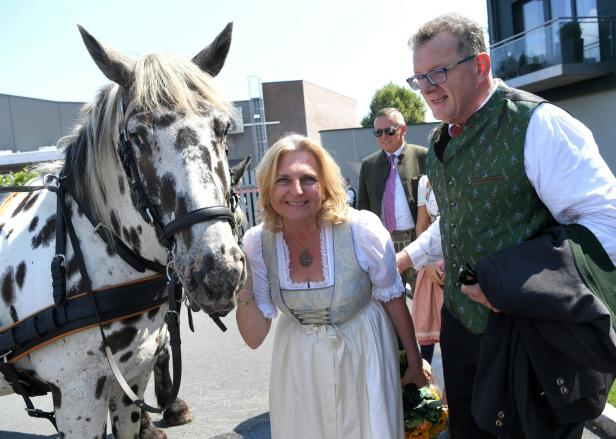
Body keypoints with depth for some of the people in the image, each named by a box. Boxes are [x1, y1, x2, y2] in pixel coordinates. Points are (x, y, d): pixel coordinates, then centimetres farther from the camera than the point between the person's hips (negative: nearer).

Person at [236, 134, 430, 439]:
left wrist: (415, 362, 4)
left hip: (363, 354, -2)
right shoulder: (257, 243, -16)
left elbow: (393, 299, -8)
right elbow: (255, 337, -11)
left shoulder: (362, 230, -24)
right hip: (298, 364, 2)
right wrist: (243, 287, -27)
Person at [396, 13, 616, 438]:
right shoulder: (441, 141, 8)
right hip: (461, 321, 7)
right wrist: (408, 257, 22)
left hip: (529, 332, -7)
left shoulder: (537, 125, -18)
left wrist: (511, 283, -27)